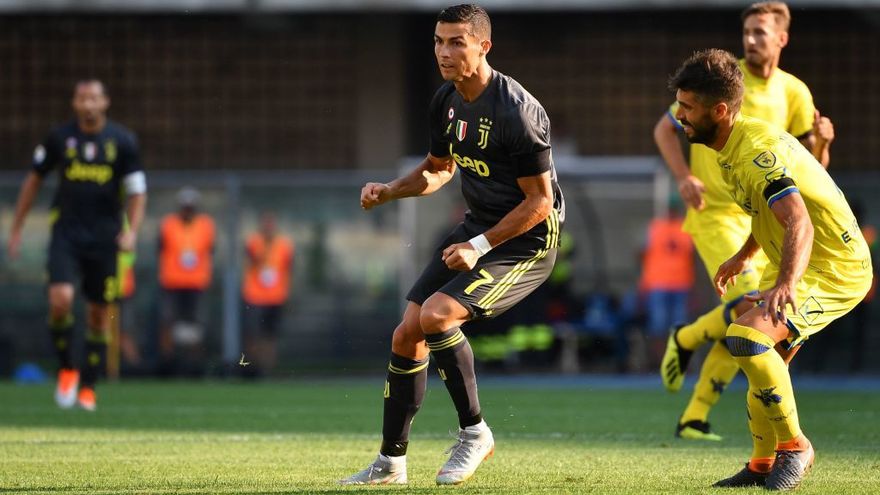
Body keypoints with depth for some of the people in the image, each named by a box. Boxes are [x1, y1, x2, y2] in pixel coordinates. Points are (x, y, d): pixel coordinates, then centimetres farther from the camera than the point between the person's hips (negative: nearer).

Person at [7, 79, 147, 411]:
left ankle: (88, 387, 18)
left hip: (104, 239, 1)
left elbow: (137, 191, 2)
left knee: (99, 314, 5)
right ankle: (66, 369, 3)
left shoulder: (122, 141, 0)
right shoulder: (59, 138, 1)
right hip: (66, 235, -1)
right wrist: (16, 229, 12)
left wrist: (132, 231, -14)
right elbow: (34, 180, 12)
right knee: (60, 300, -20)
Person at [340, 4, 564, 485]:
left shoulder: (517, 112, -24)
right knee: (406, 335, 2)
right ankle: (391, 462, 16)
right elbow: (439, 168, 20)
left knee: (436, 314, -27)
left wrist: (479, 247, -22)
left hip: (527, 239, -8)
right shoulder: (446, 102, 2)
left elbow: (540, 200, -19)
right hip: (477, 227, 8)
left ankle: (474, 431, -8)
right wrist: (389, 191, 1)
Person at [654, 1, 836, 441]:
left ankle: (694, 418, 13)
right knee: (750, 308, -23)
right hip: (715, 214, -5)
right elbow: (664, 129, 0)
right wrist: (684, 177, -15)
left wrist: (822, 142, -17)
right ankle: (684, 340, 6)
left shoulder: (794, 93, 4)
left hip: (762, 219, 5)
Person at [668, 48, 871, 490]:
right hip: (794, 267, 11)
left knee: (746, 336, -27)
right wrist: (743, 256, 34)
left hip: (834, 270, -11)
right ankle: (763, 466, 35)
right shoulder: (734, 145, 5)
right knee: (766, 363, 19)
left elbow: (800, 224, -38)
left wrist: (786, 285, -53)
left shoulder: (757, 151, -26)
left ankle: (793, 446, -13)